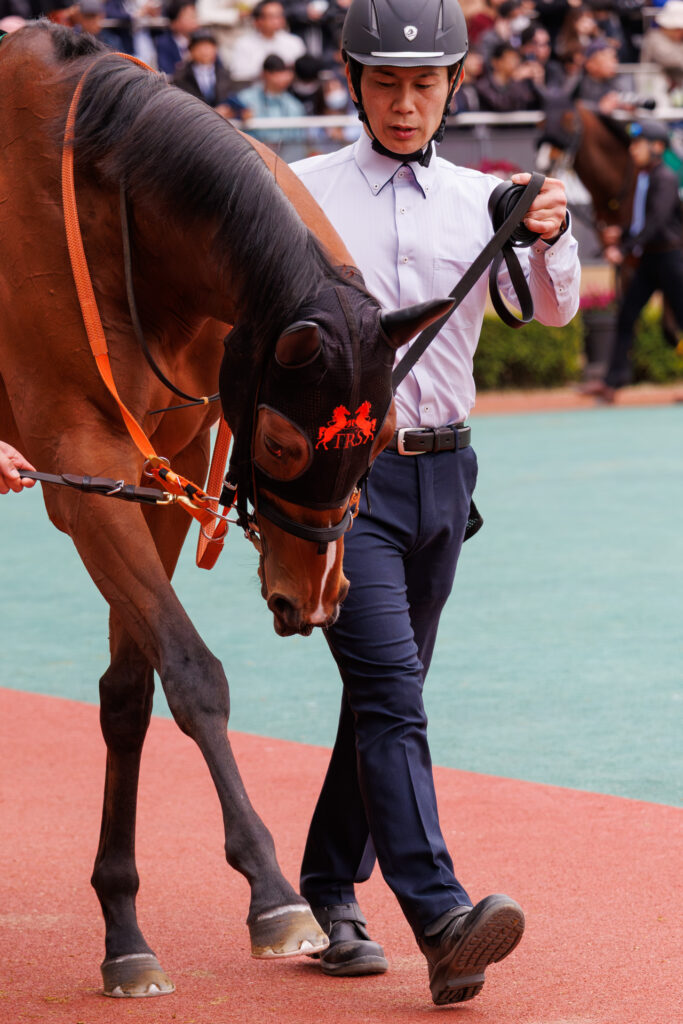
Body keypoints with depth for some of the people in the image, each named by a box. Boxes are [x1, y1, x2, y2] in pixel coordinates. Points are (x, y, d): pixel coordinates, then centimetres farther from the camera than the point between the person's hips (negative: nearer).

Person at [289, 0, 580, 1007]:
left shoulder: (483, 201, 8)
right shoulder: (302, 194, 1)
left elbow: (555, 307, -5)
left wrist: (552, 237, -25)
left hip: (441, 473, 4)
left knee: (386, 694, 11)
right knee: (391, 693, -16)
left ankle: (328, 896, 26)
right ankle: (442, 922, -27)